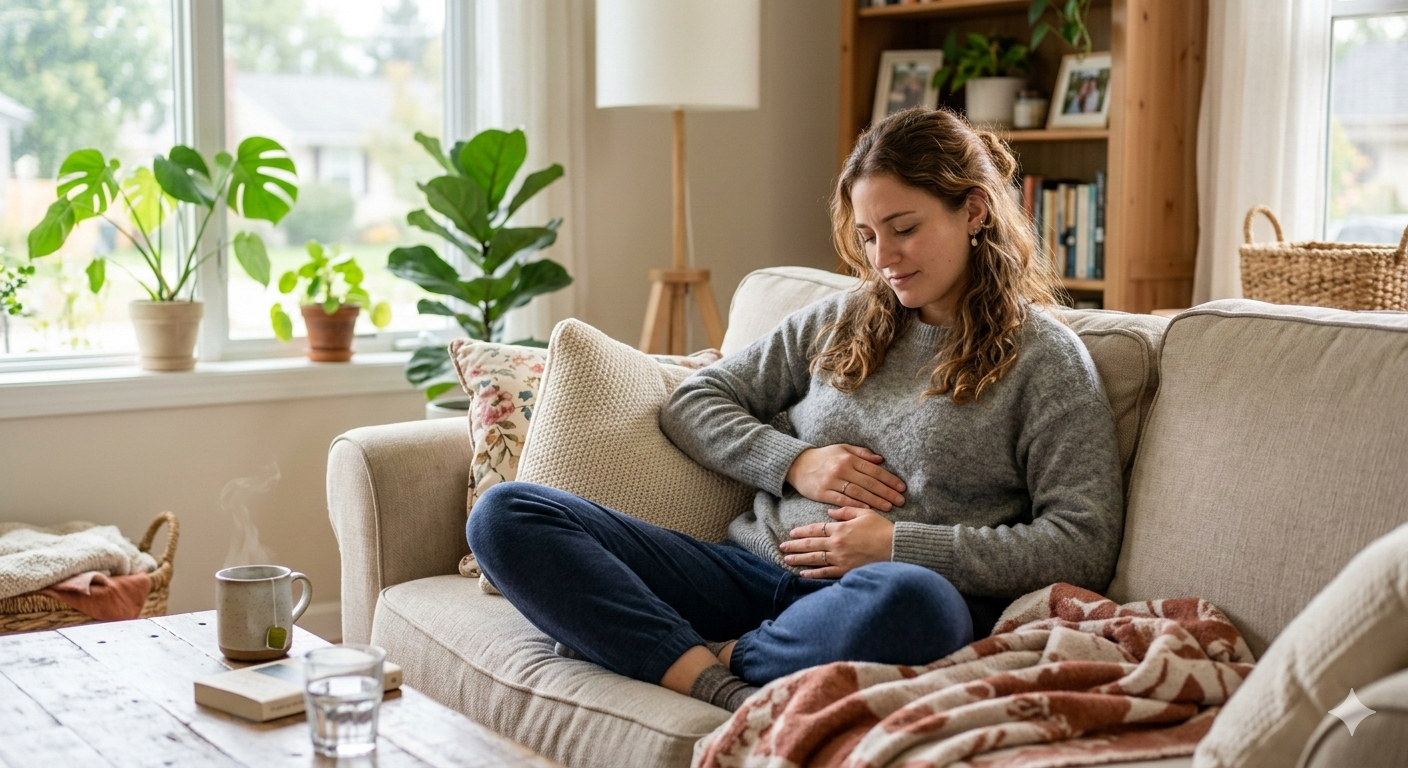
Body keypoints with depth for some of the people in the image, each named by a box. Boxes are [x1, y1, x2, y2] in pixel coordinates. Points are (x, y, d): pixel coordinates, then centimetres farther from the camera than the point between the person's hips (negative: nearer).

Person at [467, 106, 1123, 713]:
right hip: (754, 572, 5)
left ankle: (720, 658, -19)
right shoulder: (837, 324, 20)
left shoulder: (1044, 357, 6)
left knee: (910, 600, -45)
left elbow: (1084, 547, -3)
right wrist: (793, 461, 1)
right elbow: (691, 404, 21)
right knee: (505, 514, -13)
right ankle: (715, 688, -30)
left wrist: (898, 546, -10)